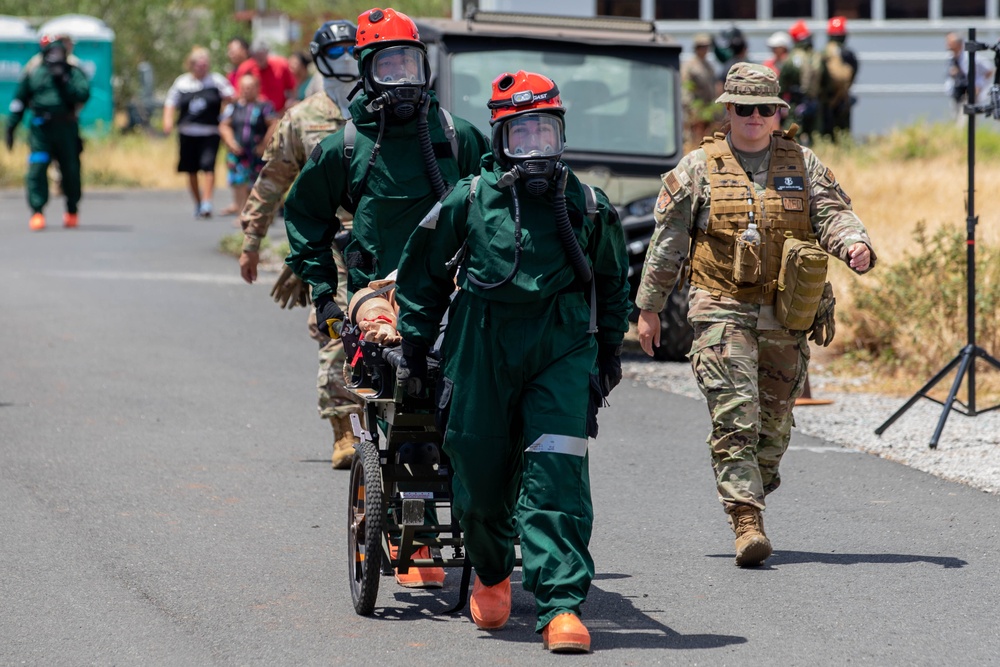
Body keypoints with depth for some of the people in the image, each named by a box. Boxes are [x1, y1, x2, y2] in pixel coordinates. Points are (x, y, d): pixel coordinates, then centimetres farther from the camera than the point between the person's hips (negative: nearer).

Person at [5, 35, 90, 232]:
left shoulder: (74, 72, 6)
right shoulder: (33, 73, 9)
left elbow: (83, 94, -10)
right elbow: (19, 101, 14)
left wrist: (63, 80, -16)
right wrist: (11, 126, 10)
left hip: (66, 128, 0)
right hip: (41, 128, 0)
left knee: (70, 170, 6)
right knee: (37, 168, -12)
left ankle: (72, 211, 24)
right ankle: (37, 212, -12)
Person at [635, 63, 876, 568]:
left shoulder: (803, 165, 10)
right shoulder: (697, 169, 4)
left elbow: (832, 214, 0)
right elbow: (667, 241, 7)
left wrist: (855, 245, -23)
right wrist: (649, 307, 7)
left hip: (787, 319, 3)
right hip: (722, 314, -3)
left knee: (774, 422, 11)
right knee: (734, 419, -14)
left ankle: (750, 495, 33)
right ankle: (747, 525, -18)